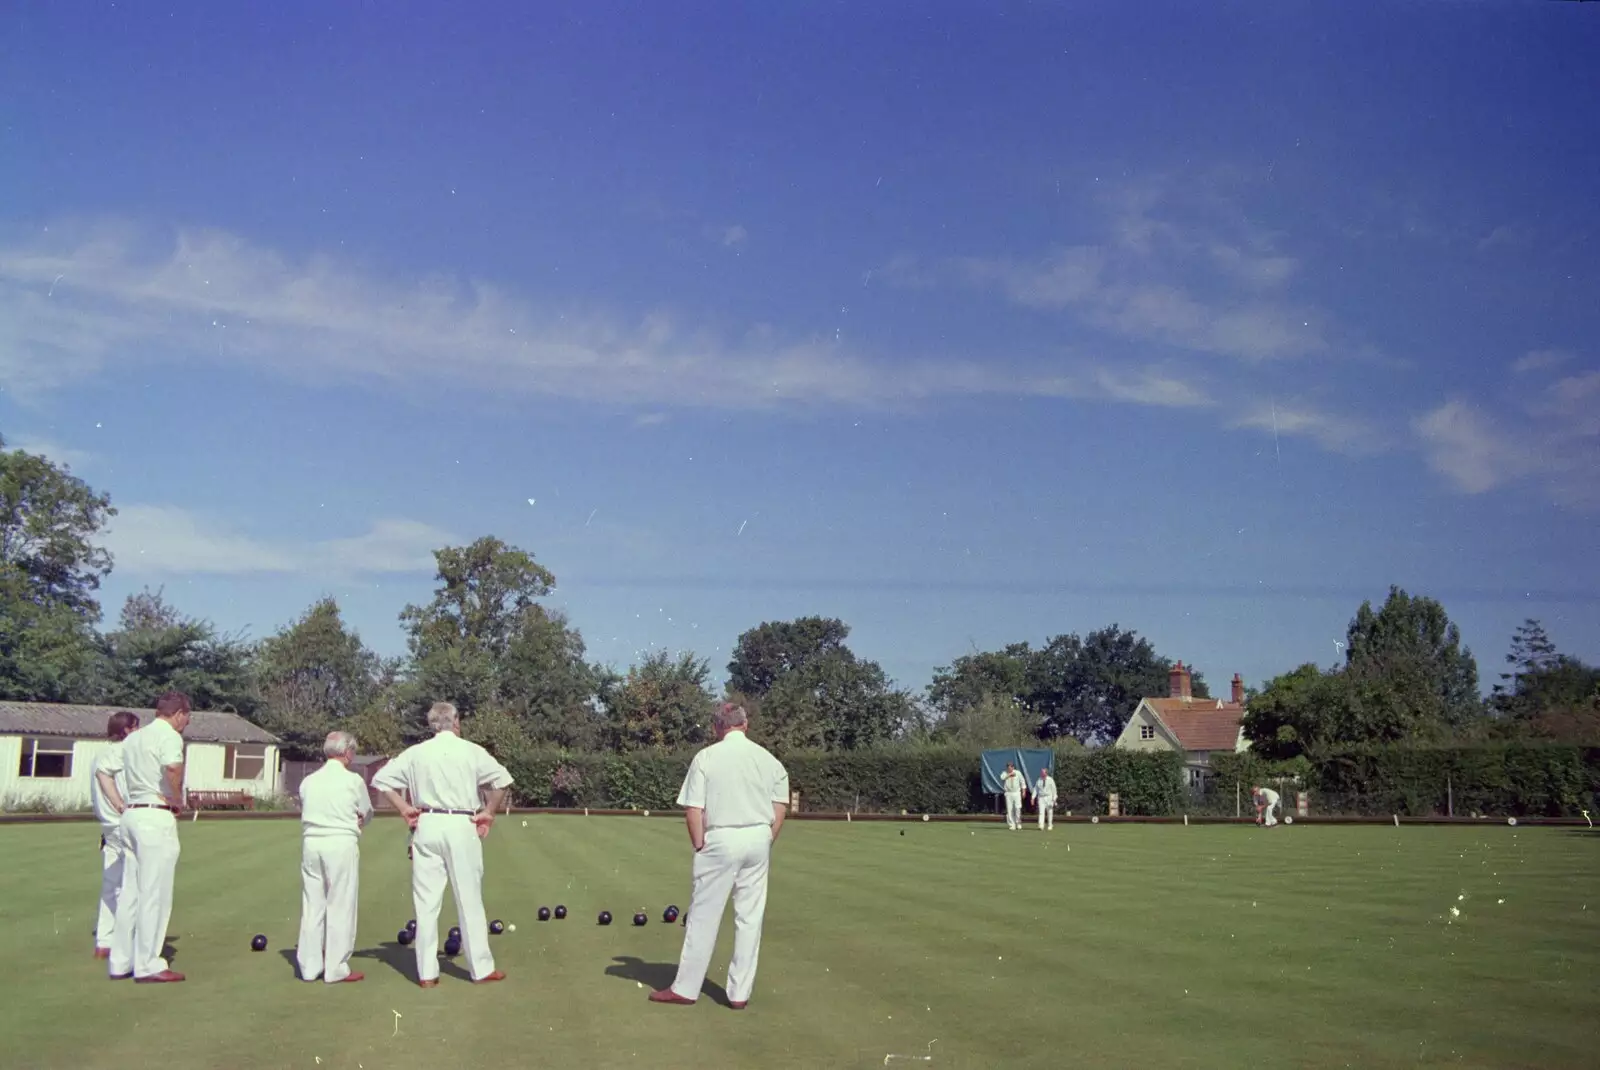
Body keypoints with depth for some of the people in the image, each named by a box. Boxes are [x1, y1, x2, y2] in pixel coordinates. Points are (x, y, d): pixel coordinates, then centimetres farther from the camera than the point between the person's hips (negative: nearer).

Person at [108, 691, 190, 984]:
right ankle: (147, 965, 0)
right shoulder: (170, 736, -10)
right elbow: (172, 768, -29)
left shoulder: (132, 738, 17)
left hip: (131, 815, 9)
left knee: (129, 890, 13)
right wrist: (178, 800, -14)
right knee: (154, 893, -3)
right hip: (157, 817, -9)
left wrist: (119, 804, 19)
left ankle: (121, 962, 18)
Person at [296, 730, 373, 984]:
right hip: (342, 843, -5)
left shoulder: (308, 781, 6)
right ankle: (336, 969, 6)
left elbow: (304, 812, 11)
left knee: (312, 906, 11)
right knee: (340, 907, 2)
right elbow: (367, 814, 6)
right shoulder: (353, 780, -6)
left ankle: (310, 966, 17)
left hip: (312, 843, 5)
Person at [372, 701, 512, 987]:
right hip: (461, 827, -2)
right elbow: (502, 779, -9)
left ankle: (427, 973, 10)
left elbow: (381, 779, 8)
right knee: (469, 901, 5)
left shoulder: (416, 753, 5)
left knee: (426, 902, 7)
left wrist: (404, 809, 9)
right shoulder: (471, 751, -2)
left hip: (427, 825, 2)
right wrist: (489, 813, 2)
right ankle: (481, 969, 12)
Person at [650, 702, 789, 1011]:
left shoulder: (706, 757, -6)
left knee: (703, 916, 5)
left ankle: (686, 988, 12)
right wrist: (767, 843, 14)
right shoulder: (767, 758, 5)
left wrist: (699, 846, 3)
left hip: (721, 839, -3)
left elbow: (693, 809, -8)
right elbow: (781, 806, 6)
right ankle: (740, 992, 11)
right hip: (758, 838, 4)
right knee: (750, 918, 7)